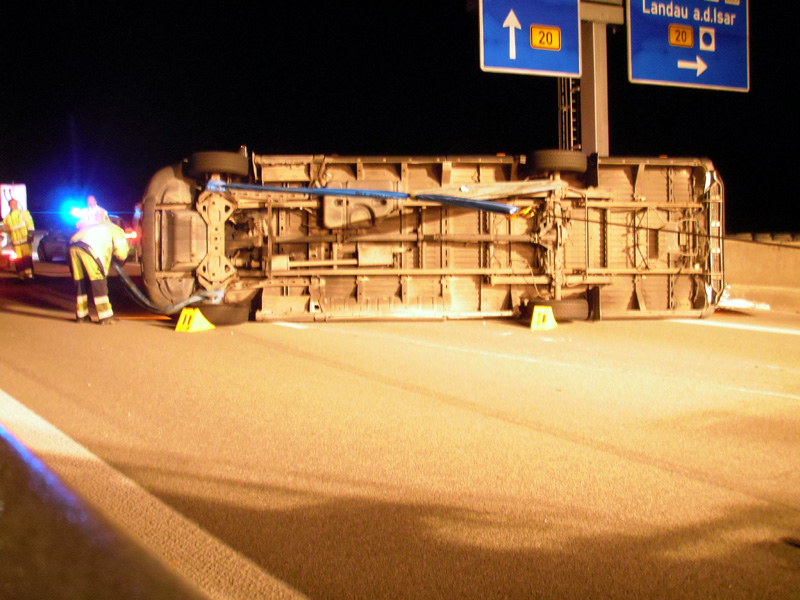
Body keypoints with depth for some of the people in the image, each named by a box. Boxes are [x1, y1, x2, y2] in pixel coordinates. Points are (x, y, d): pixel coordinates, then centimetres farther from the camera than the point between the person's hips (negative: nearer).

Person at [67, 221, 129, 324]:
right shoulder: (117, 231, 18)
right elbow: (121, 251, 2)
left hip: (73, 246, 7)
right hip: (88, 248, -7)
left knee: (80, 282, 16)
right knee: (99, 283, 0)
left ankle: (81, 315, 22)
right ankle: (105, 317, 0)